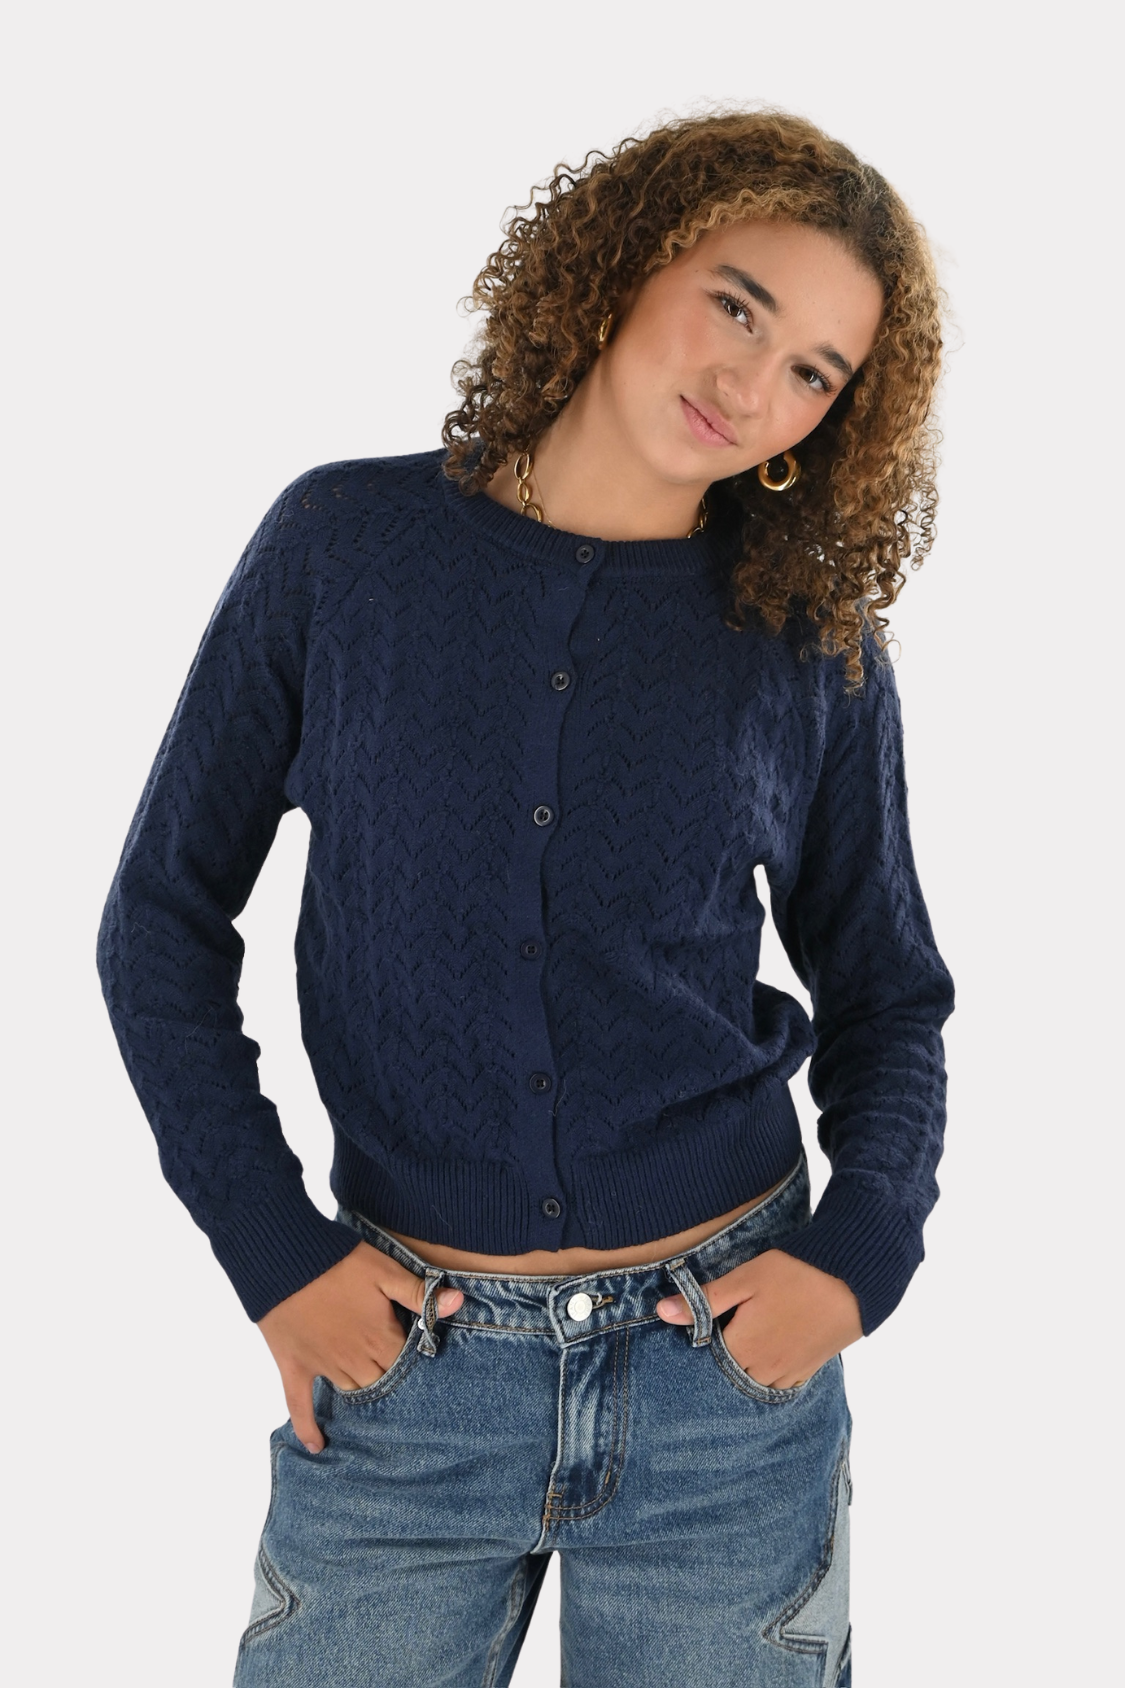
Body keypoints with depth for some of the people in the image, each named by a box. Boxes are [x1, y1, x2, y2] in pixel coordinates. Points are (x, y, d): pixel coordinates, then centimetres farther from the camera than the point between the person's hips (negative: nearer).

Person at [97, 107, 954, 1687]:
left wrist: (862, 1250, -8)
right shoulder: (345, 545, -4)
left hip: (727, 1370, 1)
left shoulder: (818, 643, -1)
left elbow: (886, 996, 9)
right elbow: (165, 916, 2)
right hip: (402, 1371, 0)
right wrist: (271, 1248, -5)